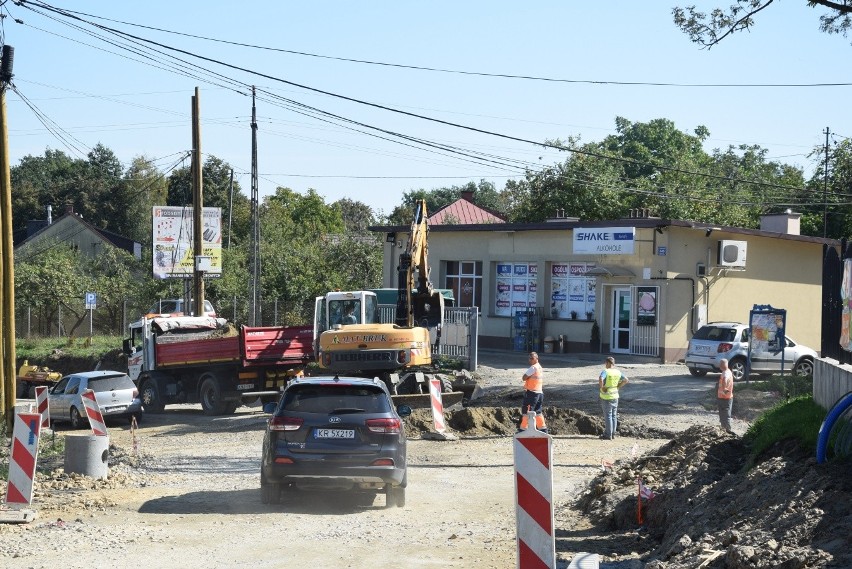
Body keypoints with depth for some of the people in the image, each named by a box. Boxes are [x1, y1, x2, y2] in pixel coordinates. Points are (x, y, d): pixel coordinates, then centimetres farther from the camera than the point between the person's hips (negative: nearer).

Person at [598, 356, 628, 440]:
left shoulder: (605, 371, -17)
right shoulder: (618, 372, 4)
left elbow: (600, 379, -36)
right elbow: (626, 380, 10)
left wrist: (601, 387, -21)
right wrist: (618, 386, 11)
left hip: (606, 397, -7)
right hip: (615, 396, 7)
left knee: (608, 416, 0)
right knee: (614, 416, 14)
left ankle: (608, 435, 4)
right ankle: (612, 434, 21)